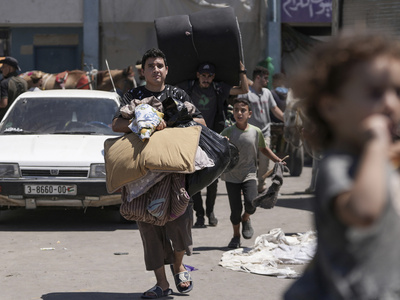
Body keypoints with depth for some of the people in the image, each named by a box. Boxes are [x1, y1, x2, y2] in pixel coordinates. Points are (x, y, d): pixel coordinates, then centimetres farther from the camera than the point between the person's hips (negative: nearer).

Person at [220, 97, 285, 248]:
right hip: (231, 175, -1)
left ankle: (246, 219, 18)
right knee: (235, 209, -1)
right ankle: (236, 236, 24)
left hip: (249, 174, 1)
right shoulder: (227, 132, -6)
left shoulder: (256, 132, -1)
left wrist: (278, 160, 14)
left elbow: (263, 148, 17)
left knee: (251, 204, -18)